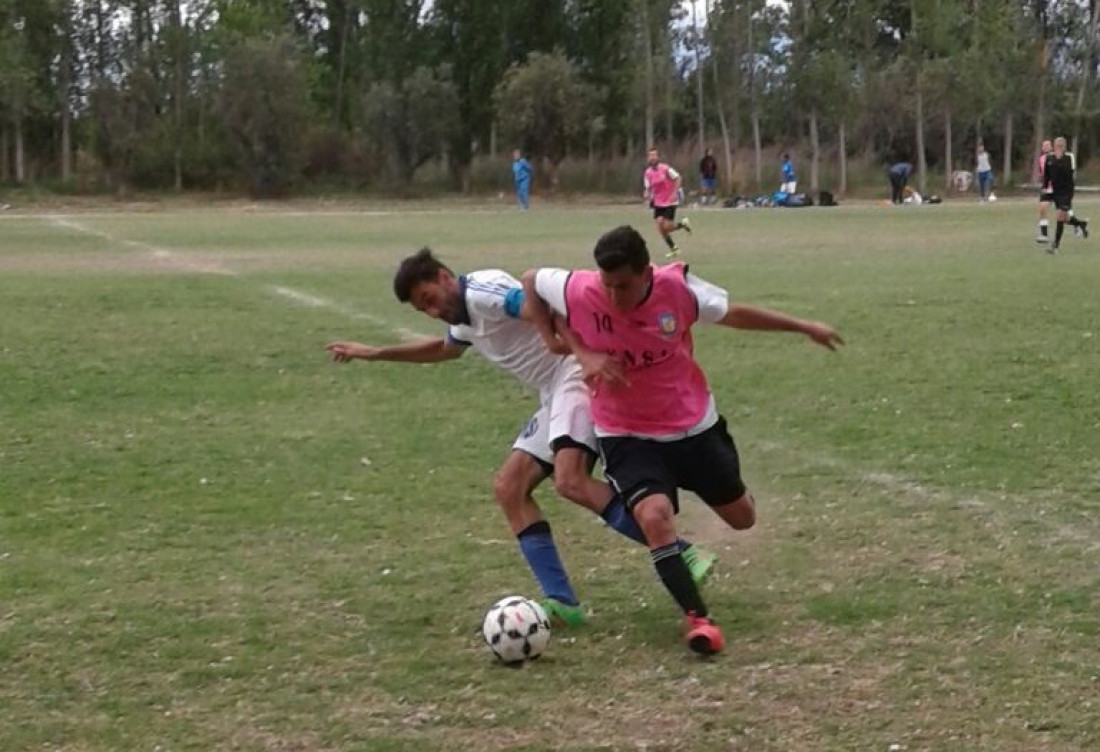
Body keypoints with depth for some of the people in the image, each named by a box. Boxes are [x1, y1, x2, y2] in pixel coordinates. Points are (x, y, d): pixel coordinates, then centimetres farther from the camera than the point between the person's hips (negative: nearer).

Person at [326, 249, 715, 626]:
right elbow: (444, 349, 46)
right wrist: (374, 353, 47)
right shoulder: (464, 318, 22)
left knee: (570, 481, -28)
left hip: (577, 376, -11)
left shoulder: (482, 291, -10)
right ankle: (562, 602, 0)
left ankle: (683, 555, -24)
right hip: (555, 394, 11)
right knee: (508, 487, 5)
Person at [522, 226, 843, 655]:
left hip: (694, 424, 2)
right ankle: (696, 617, -15)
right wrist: (579, 350, -9)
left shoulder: (677, 286, -21)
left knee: (742, 518, 16)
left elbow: (732, 314, -3)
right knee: (655, 517, -28)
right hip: (628, 436, -2)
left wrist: (803, 327, 3)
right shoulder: (577, 292, -24)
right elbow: (530, 282, -3)